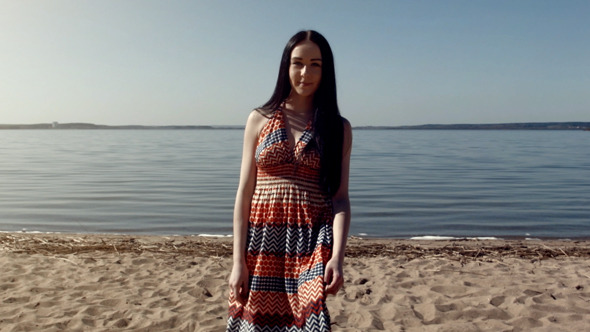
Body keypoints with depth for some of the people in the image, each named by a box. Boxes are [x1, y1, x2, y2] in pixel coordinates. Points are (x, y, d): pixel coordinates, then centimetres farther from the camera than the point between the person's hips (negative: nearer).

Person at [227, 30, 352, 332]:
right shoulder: (260, 119, 5)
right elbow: (244, 193, 2)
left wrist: (337, 257, -14)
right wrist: (238, 261, -2)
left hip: (312, 245, 0)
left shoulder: (338, 128, 5)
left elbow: (340, 198, 0)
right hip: (263, 240, 1)